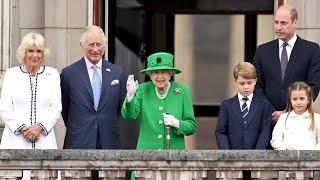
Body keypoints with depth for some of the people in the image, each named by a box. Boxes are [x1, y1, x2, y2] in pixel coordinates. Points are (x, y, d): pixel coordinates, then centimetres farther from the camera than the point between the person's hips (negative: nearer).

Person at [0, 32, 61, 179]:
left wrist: (40, 126, -9)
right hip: (16, 138, -1)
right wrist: (22, 128, -9)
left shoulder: (52, 74, 12)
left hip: (44, 139, 1)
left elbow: (56, 108, 6)